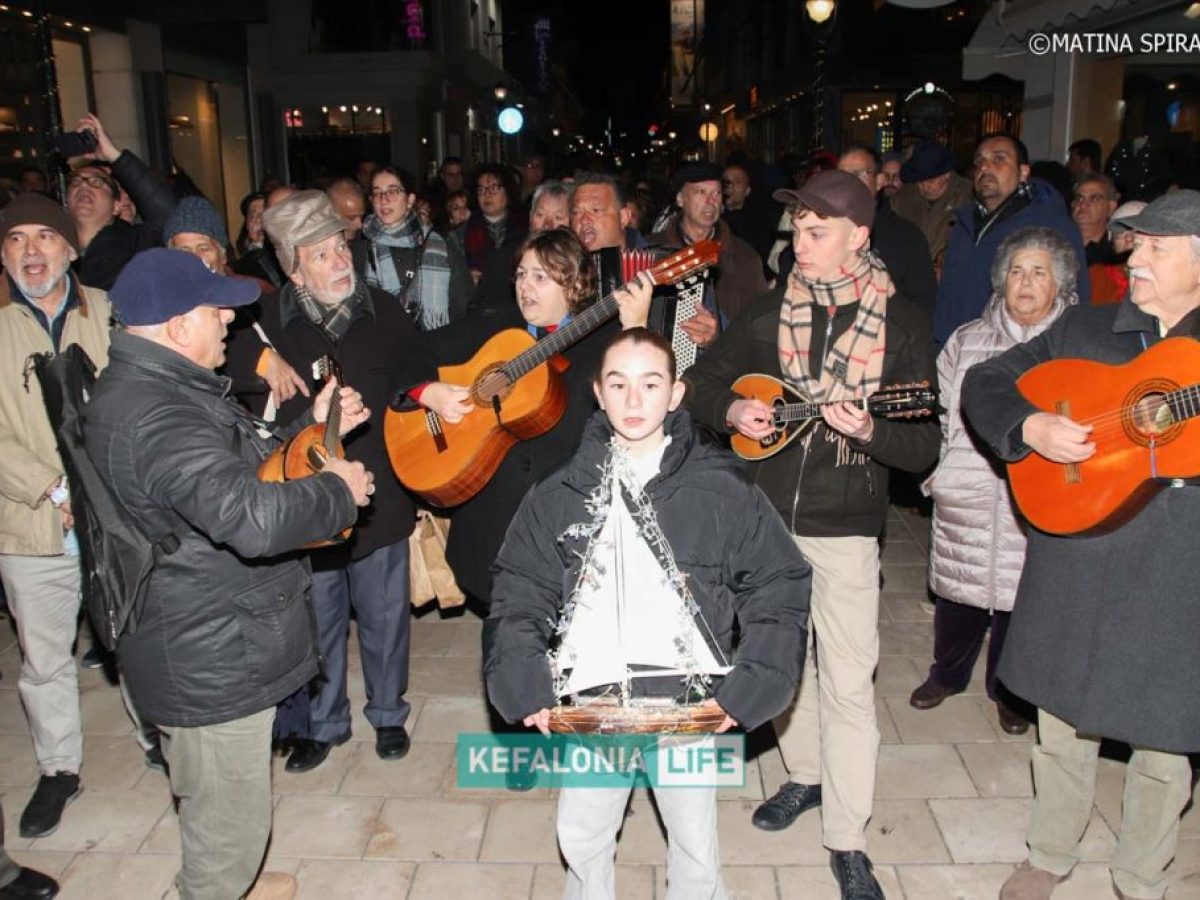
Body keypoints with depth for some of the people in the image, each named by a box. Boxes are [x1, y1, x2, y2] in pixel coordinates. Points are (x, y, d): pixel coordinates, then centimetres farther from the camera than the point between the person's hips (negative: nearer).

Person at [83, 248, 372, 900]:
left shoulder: (146, 387, 8)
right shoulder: (156, 416, -29)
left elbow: (236, 467, 18)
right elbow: (251, 518, -41)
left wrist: (312, 429, 5)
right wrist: (338, 489, -23)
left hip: (205, 643, 11)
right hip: (210, 659, -11)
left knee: (216, 807, 31)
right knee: (230, 819, 9)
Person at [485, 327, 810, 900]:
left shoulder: (724, 492, -9)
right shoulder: (559, 494, -4)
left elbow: (780, 587, -5)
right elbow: (520, 595, 1)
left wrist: (747, 690, -12)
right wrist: (525, 686, -10)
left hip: (690, 705, -1)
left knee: (695, 847, 16)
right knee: (582, 839, 19)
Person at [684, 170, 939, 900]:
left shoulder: (902, 323, -6)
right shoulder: (769, 313, 2)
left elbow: (924, 446, -7)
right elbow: (704, 379, 11)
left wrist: (868, 430, -26)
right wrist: (731, 410, -10)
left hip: (846, 528, -3)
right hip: (766, 516, 4)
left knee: (848, 683, 0)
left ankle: (847, 839, 15)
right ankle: (805, 775, 41)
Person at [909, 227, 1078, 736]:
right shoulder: (966, 342, 7)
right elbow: (939, 413, 10)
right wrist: (933, 470, 4)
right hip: (966, 499, 2)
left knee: (1021, 595, 8)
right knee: (958, 589, 13)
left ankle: (1008, 692, 32)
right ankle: (947, 673, 38)